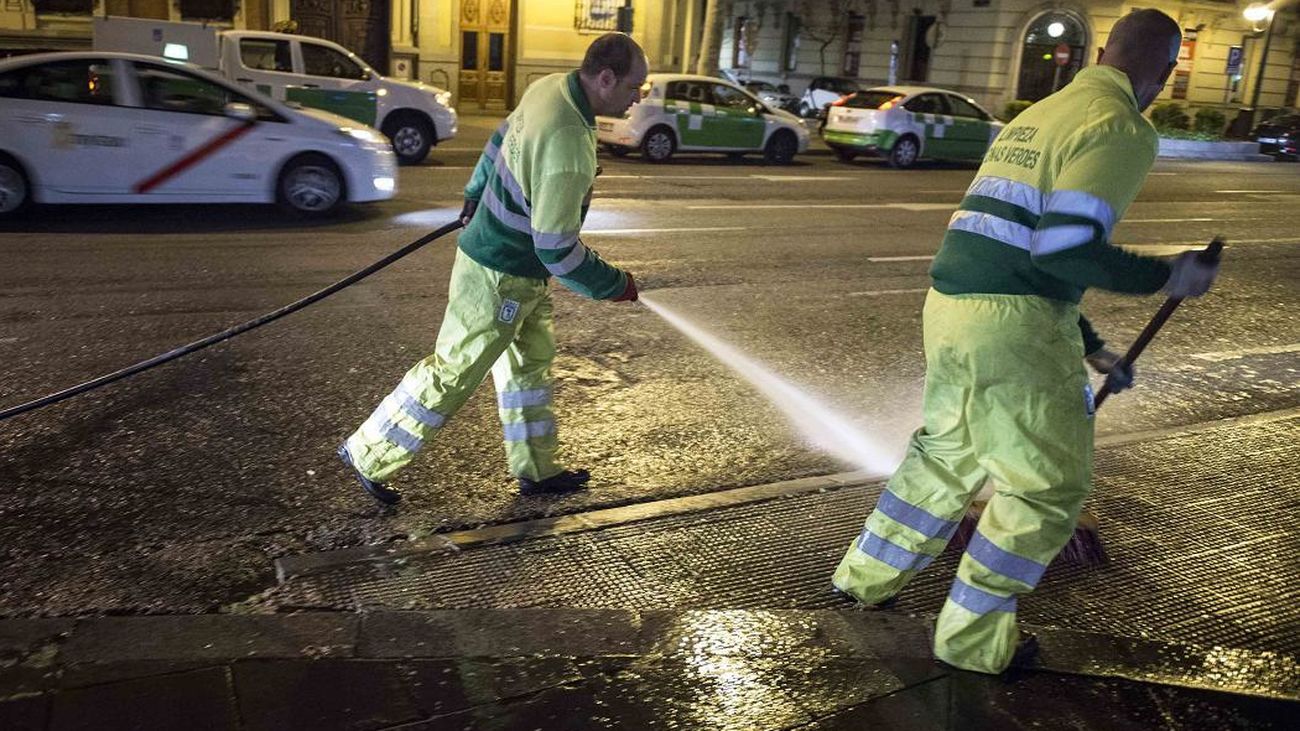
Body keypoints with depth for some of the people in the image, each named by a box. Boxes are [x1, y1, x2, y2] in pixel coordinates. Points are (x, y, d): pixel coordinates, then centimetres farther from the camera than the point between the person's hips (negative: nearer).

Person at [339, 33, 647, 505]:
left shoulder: (549, 88, -2)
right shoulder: (569, 146, -31)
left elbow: (502, 139, 16)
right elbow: (557, 250, -29)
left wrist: (476, 195, 31)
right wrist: (614, 286, -14)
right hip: (502, 280, -10)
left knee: (530, 359, 19)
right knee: (453, 372, 4)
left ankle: (536, 470, 34)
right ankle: (369, 456, 20)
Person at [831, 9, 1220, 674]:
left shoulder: (1039, 115, 20)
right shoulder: (1123, 129, -7)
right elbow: (1066, 249, -19)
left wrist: (1087, 346, 27)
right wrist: (1166, 278, -4)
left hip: (950, 305, 8)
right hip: (1012, 326, -8)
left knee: (947, 453, 25)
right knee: (1046, 487, 8)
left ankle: (867, 574, 38)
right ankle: (972, 639, 18)